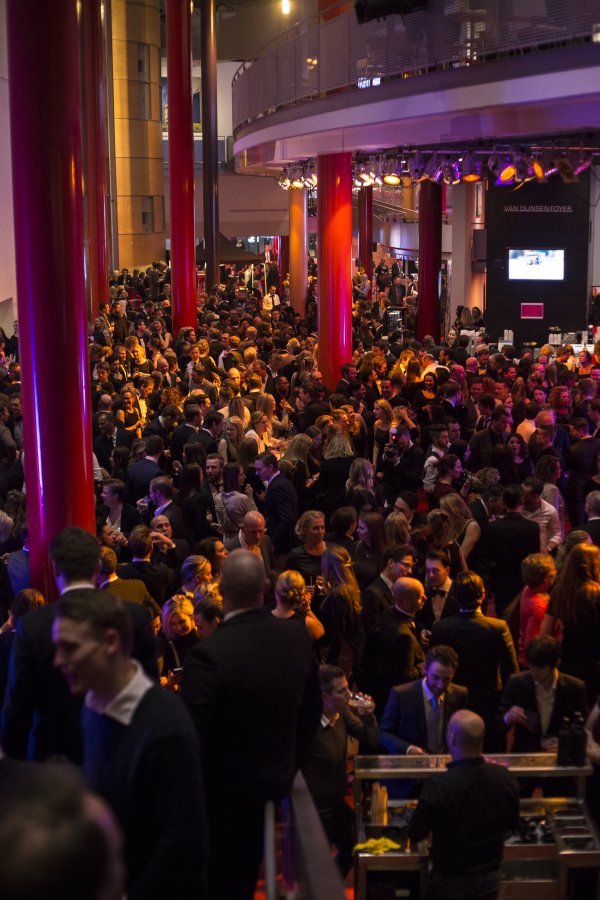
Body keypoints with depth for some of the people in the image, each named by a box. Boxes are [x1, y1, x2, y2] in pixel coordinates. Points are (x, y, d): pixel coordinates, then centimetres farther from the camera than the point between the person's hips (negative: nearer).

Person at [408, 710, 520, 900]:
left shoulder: (438, 785, -28)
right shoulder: (506, 778, -15)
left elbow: (415, 834, -13)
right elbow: (512, 824, 3)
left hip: (450, 883, -3)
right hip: (490, 879, 4)